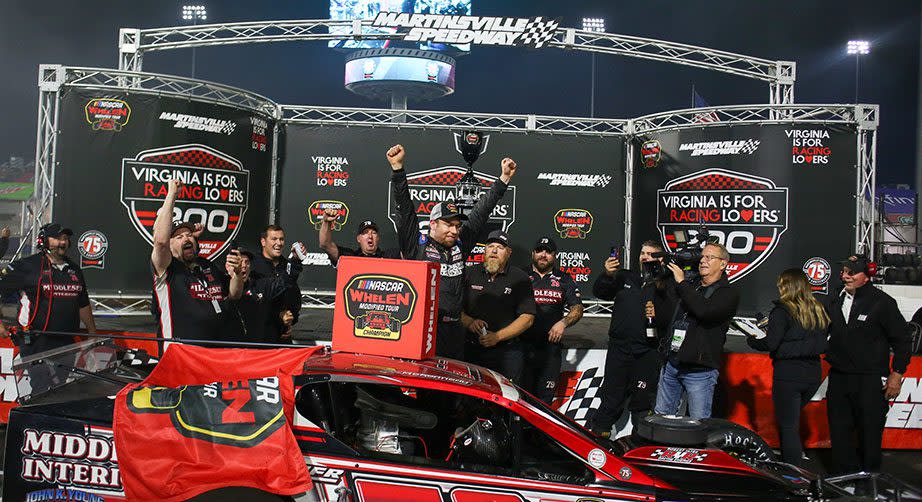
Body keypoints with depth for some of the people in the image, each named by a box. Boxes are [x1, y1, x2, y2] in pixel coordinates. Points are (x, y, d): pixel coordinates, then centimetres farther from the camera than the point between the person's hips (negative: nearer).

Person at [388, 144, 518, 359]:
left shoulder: (460, 245, 14)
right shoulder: (417, 245, 2)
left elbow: (481, 212, 19)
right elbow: (405, 209, -4)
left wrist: (504, 178, 24)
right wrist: (397, 168, -10)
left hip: (454, 332, 5)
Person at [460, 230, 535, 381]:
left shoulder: (520, 278, 2)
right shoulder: (471, 273, 9)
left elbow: (527, 318, -4)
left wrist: (497, 336, -13)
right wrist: (470, 322, -13)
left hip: (507, 353, -2)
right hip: (472, 350, 2)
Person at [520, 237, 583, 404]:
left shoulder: (564, 280, 13)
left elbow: (578, 309, 8)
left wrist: (563, 323, -12)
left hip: (551, 345, 1)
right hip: (522, 345, -1)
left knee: (545, 398, 2)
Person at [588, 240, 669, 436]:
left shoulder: (666, 286, 2)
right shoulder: (625, 277, 10)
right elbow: (599, 292, 0)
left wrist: (658, 314, -24)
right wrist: (607, 275, -17)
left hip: (648, 354, -2)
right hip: (619, 348, 2)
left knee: (642, 402, 8)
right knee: (611, 399, 9)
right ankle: (596, 434, 19)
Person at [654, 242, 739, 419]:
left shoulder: (729, 293, -4)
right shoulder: (691, 287, 17)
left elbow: (704, 311, -24)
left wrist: (681, 282, -16)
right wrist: (656, 311, 10)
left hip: (699, 370, -6)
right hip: (671, 364, 7)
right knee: (661, 417, 12)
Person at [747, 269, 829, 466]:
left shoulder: (782, 311, -11)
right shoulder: (818, 311, 8)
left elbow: (770, 344, -16)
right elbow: (821, 344, 9)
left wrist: (751, 340, 2)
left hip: (788, 374, -7)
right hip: (813, 375, 7)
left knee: (788, 427, 1)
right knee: (791, 419, 24)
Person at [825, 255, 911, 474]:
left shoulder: (882, 302, -7)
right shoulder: (836, 302, 10)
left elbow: (901, 339, -5)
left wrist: (897, 373, -8)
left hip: (871, 381, -6)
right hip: (838, 378, 6)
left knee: (869, 435, 3)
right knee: (839, 433, 12)